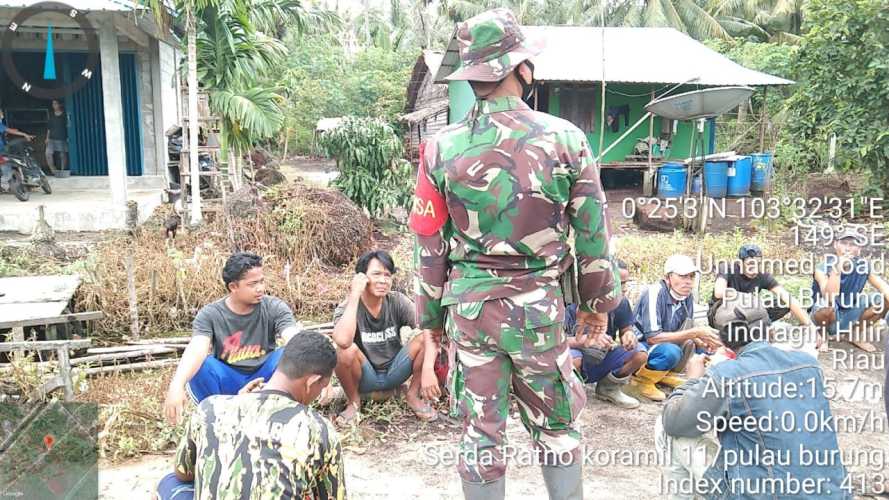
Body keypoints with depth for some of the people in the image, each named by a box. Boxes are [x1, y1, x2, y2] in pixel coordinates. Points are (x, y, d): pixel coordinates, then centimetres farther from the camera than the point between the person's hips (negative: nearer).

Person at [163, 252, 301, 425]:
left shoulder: (275, 308, -12)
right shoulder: (210, 314, -11)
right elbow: (197, 350, -30)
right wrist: (176, 386, -50)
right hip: (227, 382, 0)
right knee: (196, 368, -29)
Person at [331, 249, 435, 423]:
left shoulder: (398, 302, -11)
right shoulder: (347, 308, -18)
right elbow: (343, 341, -41)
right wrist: (354, 295, -35)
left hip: (394, 372, 2)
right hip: (364, 377, -2)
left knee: (425, 339, -20)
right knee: (346, 350, -32)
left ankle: (413, 395, 3)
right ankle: (353, 402, -3)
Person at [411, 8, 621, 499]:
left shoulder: (442, 149, -6)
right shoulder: (565, 139, -6)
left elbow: (429, 246, -1)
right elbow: (592, 232, 0)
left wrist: (430, 316, 12)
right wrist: (598, 300, 14)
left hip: (470, 307, 1)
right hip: (540, 307, 0)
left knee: (480, 433, 13)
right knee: (557, 427, 19)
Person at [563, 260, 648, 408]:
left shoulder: (621, 302, -8)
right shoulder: (576, 303, -22)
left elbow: (626, 329, 5)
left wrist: (629, 335, -21)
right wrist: (586, 340, -43)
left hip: (603, 360, 5)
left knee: (640, 354, -16)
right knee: (571, 358, -39)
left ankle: (608, 388, 11)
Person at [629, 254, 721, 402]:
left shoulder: (687, 297, -3)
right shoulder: (655, 293, -25)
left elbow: (687, 332, 7)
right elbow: (653, 337, -30)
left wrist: (702, 342, -16)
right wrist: (695, 333, -29)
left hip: (664, 344, 8)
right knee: (671, 351, -35)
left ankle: (667, 374, 4)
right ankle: (641, 380, -11)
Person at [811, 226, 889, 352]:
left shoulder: (863, 266, -10)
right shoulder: (823, 268, -22)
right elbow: (830, 300, -37)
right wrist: (837, 269, -43)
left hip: (849, 318, 5)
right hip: (828, 318, -4)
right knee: (826, 305, -37)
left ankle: (857, 335, 8)